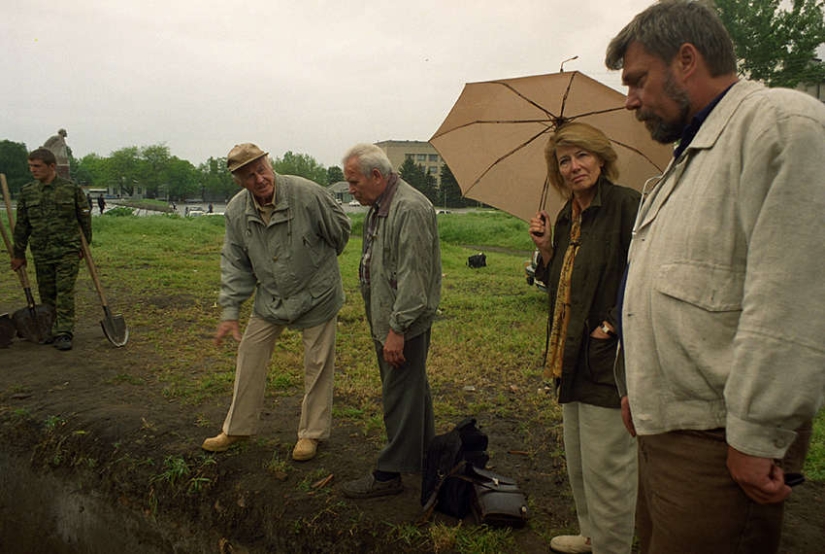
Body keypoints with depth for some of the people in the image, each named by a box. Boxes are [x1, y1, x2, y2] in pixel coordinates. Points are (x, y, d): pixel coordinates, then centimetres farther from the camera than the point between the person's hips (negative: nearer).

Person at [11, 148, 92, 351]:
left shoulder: (71, 189, -3)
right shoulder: (27, 192, 6)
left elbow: (85, 218, 5)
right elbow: (22, 225, 12)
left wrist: (85, 245, 6)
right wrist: (18, 254, 14)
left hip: (68, 252, -4)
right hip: (41, 253, 4)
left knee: (65, 293, -6)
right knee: (47, 294, 10)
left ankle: (64, 333, -2)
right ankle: (50, 330, 23)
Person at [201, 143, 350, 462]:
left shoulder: (307, 195, -24)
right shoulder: (236, 212, -8)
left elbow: (339, 230, -7)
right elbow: (235, 264, 0)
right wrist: (229, 312, -5)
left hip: (316, 295, -4)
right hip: (270, 298, 4)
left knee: (317, 366, 6)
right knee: (250, 358, 10)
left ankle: (312, 433, 25)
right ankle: (237, 428, 29)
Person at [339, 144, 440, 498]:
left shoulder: (411, 209, -20)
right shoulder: (377, 208, 13)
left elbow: (413, 276, -24)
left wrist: (397, 328, -23)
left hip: (405, 323, -10)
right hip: (386, 320, 10)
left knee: (399, 396, 0)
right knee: (413, 390, 20)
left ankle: (389, 473, 12)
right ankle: (424, 458, 35)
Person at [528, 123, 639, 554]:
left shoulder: (626, 204, -12)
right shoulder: (566, 216, 13)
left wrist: (612, 326, -18)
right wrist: (546, 249, 2)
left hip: (608, 357, -9)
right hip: (573, 356, 9)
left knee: (606, 466, 0)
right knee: (577, 462, 21)